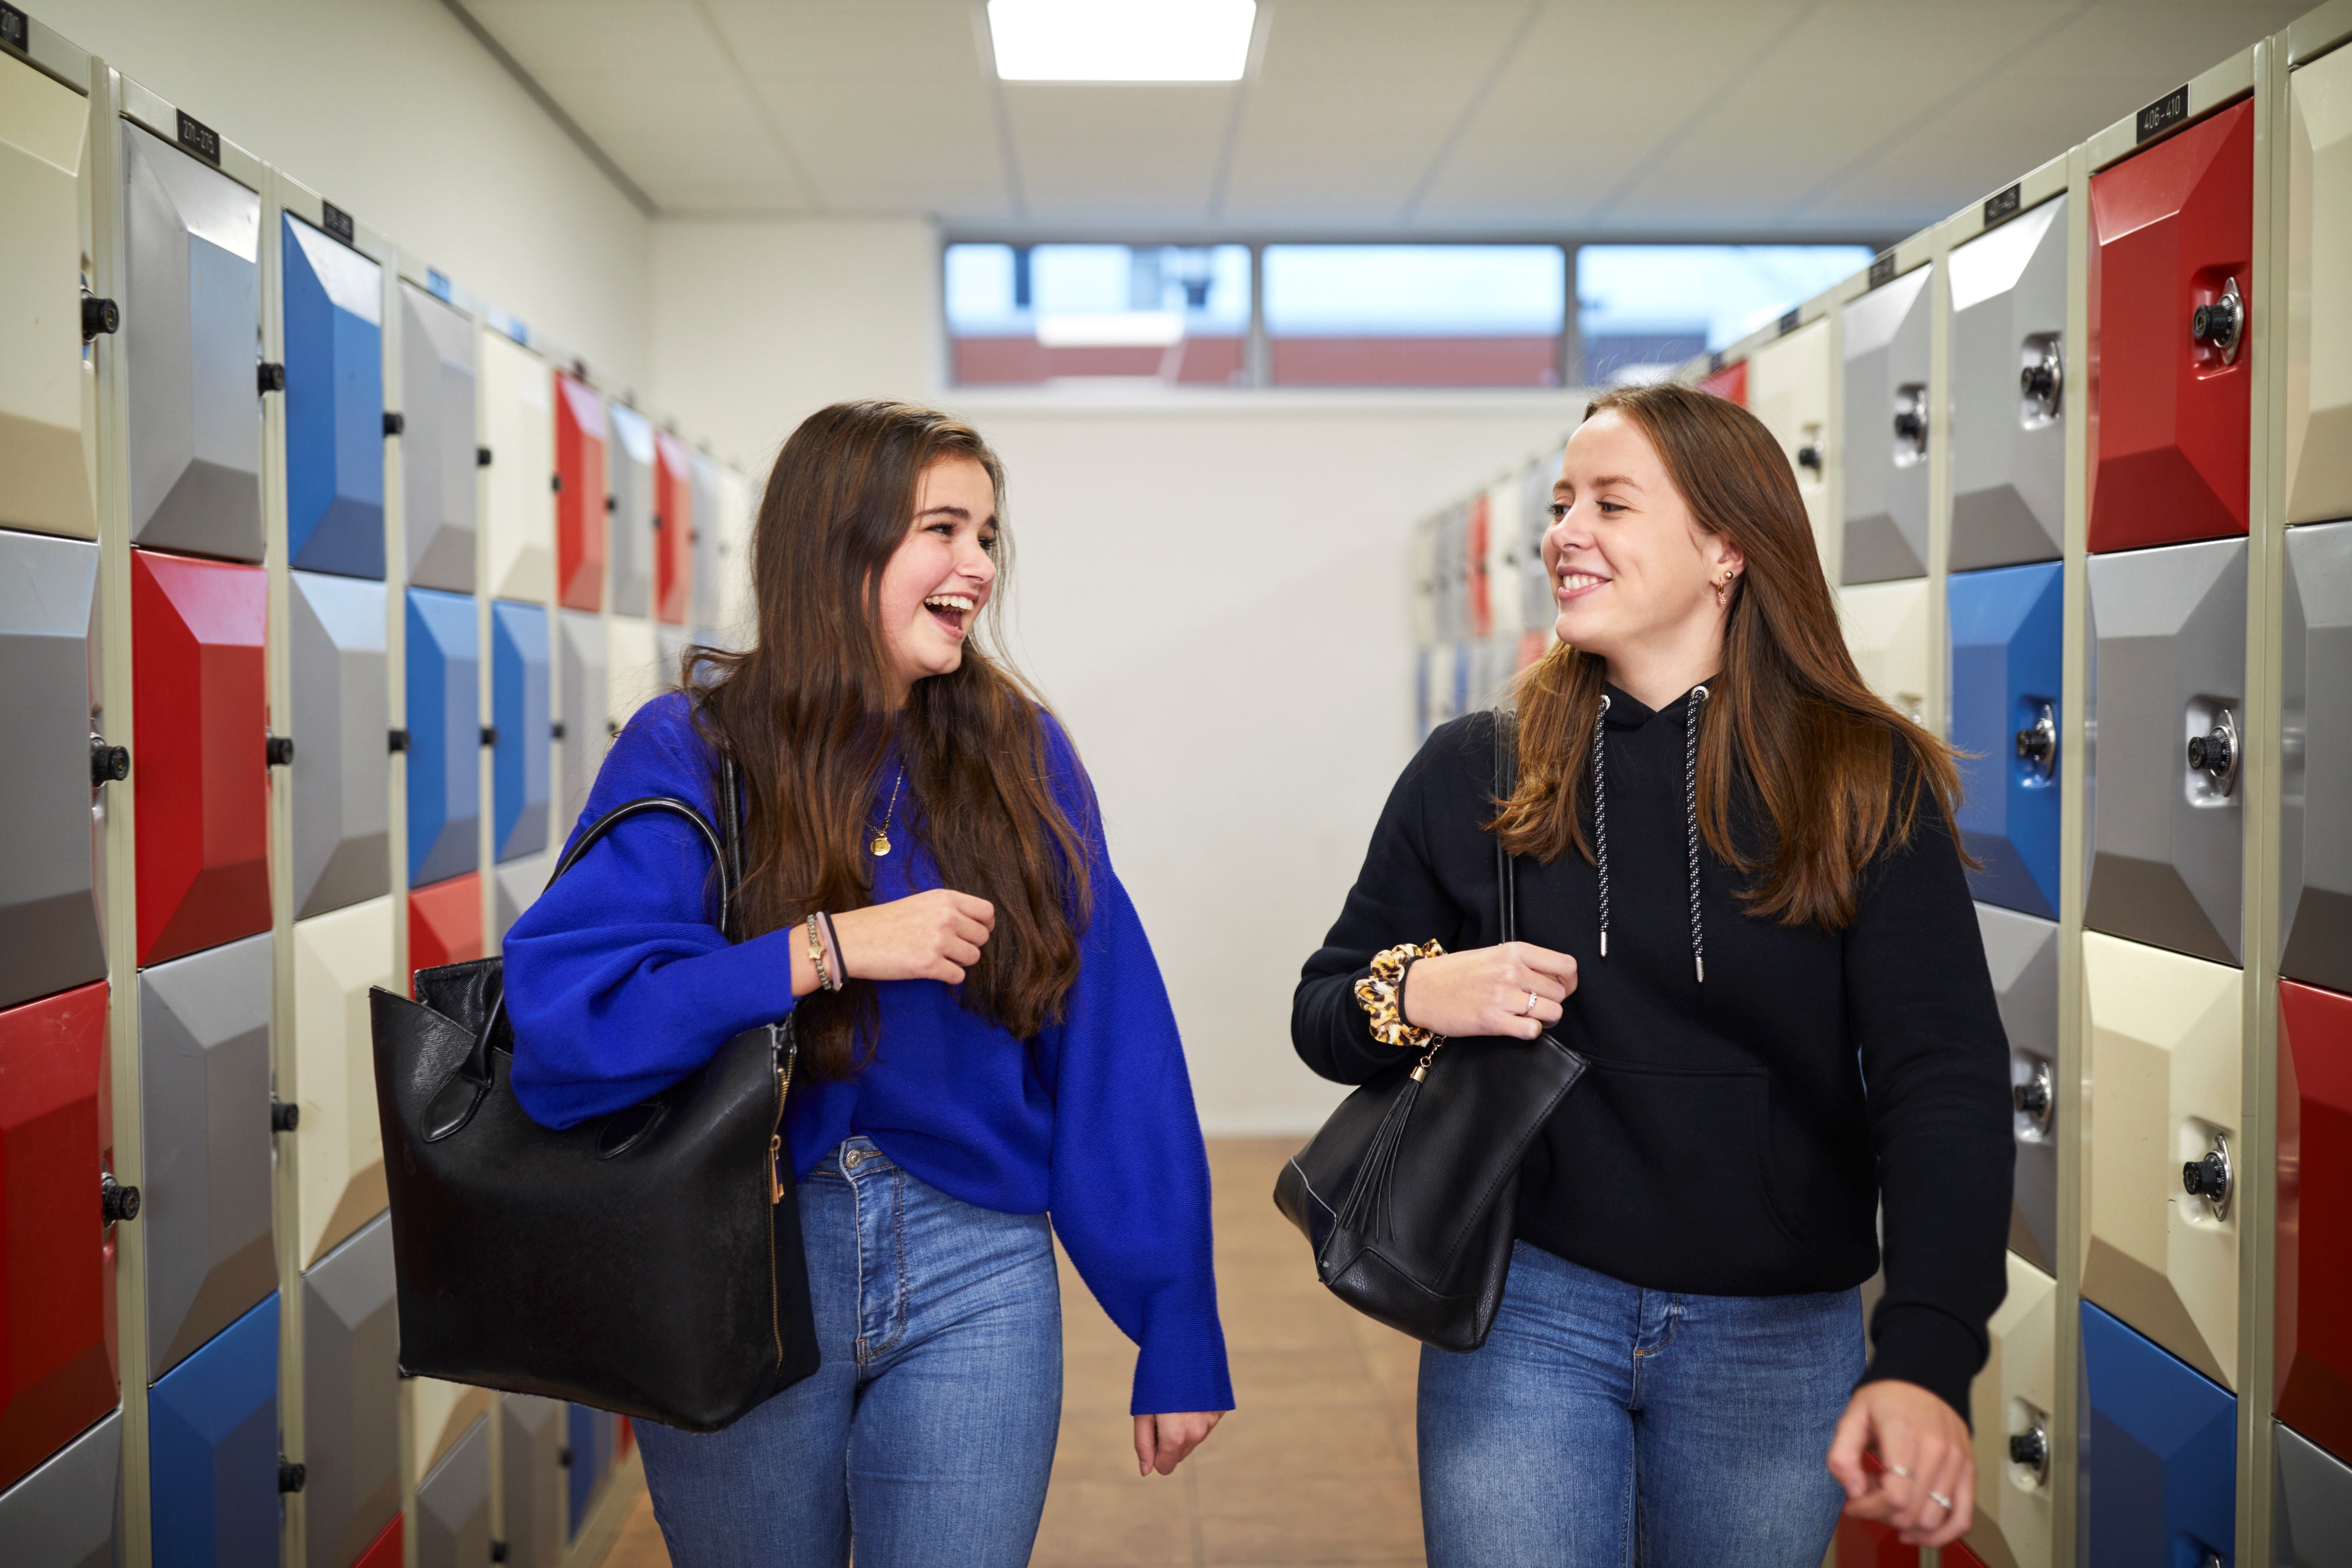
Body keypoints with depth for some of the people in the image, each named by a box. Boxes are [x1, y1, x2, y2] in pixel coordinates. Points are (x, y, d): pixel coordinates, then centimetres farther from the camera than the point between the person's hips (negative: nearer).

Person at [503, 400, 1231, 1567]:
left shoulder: (1023, 756, -1)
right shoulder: (694, 751, -8)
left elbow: (1115, 1054, -2)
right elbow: (558, 1021, -19)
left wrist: (1177, 1334, -2)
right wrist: (828, 947, -25)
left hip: (973, 1274, 1)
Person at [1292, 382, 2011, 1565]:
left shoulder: (1869, 786, -6)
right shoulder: (1473, 774, -2)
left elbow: (1945, 1085, -14)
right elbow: (1322, 1014, 6)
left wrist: (1925, 1360, -27)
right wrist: (1409, 998, -18)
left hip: (1780, 1335, 0)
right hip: (1527, 1303, 0)